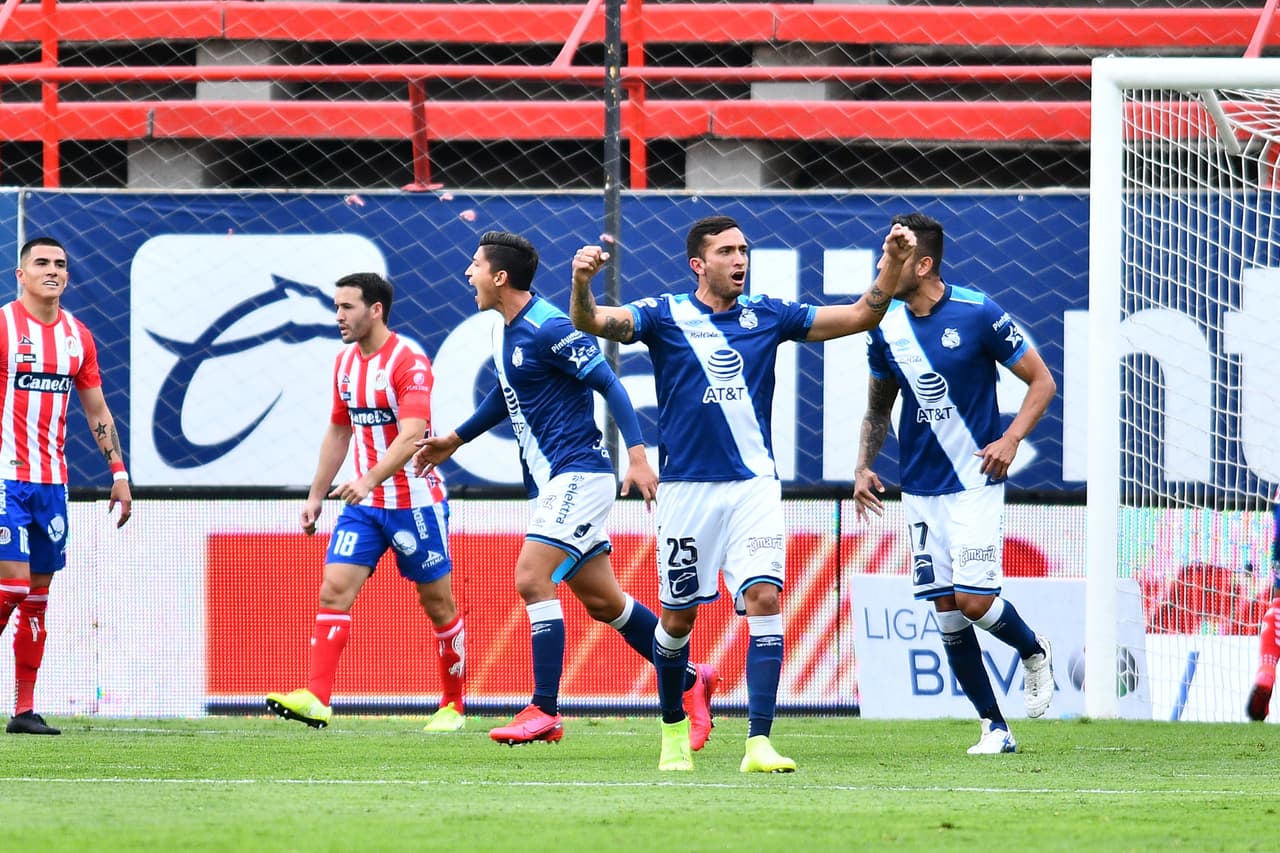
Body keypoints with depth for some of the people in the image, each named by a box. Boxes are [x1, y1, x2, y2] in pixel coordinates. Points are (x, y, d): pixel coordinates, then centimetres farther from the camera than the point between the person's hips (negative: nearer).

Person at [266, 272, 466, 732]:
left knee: (438, 603, 5)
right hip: (364, 502, 6)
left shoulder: (410, 361, -16)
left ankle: (453, 707, 19)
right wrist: (315, 495, 17)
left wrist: (370, 479, -40)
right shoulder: (345, 362, 8)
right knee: (333, 591, -10)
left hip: (415, 500, -6)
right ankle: (316, 700, -19)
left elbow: (411, 435, -27)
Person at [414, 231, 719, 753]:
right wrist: (456, 440, 37)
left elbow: (610, 385, -16)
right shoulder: (506, 331, 12)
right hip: (550, 484, 9)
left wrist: (637, 454, -25)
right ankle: (690, 681, 22)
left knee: (531, 578, -17)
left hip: (578, 475, -9)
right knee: (602, 601, 11)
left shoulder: (550, 328, -16)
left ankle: (545, 712, -16)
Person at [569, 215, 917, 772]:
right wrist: (581, 282, -36)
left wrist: (892, 263, -6)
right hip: (687, 489, -1)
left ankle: (759, 744, -19)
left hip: (753, 486, 1)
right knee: (678, 618, 6)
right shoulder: (665, 315, 0)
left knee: (765, 599, -16)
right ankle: (674, 729, 31)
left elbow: (860, 316, 9)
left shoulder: (766, 316, 7)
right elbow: (590, 322, -15)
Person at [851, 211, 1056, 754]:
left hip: (975, 481, -5)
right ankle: (994, 726, 9)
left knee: (974, 600, -14)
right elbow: (878, 408, 17)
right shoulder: (887, 328, 3)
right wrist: (863, 466, 2)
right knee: (946, 610, 1)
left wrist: (1011, 439, -18)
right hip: (920, 487, 5)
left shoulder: (978, 314, -11)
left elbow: (1041, 381, -4)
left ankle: (1034, 652, 18)